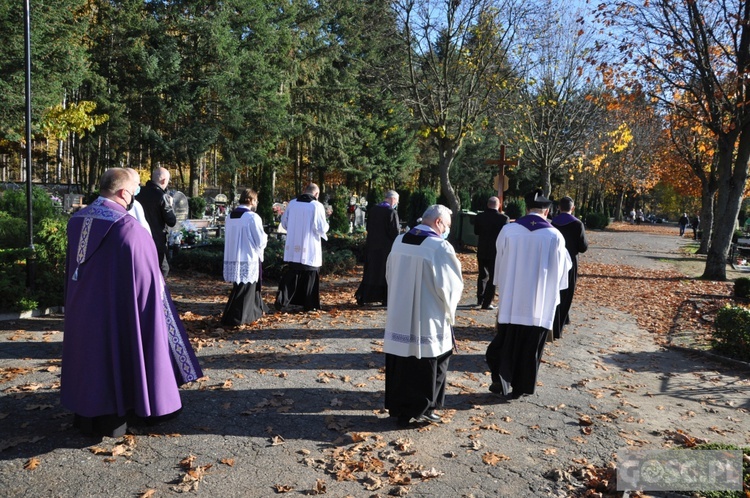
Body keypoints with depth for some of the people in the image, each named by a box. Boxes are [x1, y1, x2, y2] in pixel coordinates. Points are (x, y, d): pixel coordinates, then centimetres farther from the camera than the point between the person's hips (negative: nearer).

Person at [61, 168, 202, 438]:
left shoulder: (77, 220, 0)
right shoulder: (127, 227, -22)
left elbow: (71, 268, 11)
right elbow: (146, 275, -16)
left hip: (81, 308, 7)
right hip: (117, 308, -7)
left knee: (88, 352, 19)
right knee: (116, 356, 8)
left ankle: (85, 413, 32)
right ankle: (112, 419, 21)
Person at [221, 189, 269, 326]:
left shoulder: (230, 216, 5)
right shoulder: (252, 217, -16)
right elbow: (261, 240, -14)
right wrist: (265, 237, 8)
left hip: (232, 258, 8)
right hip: (248, 259, -8)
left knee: (240, 287, 19)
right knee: (246, 289, 3)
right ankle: (234, 318, 4)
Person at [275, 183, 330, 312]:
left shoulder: (292, 203, 1)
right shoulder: (317, 206, -11)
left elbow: (284, 222, 11)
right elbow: (322, 228, -12)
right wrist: (325, 226, 11)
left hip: (292, 248, 4)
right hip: (310, 249, -4)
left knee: (291, 275, 14)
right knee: (310, 276, 9)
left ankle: (281, 301, 6)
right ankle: (309, 305, 14)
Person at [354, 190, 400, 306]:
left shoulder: (372, 210, 3)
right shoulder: (392, 212, -17)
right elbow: (396, 231, -18)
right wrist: (399, 227, 0)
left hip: (372, 245, 6)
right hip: (386, 247, -6)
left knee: (370, 272, 14)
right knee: (386, 272, 7)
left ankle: (362, 297, 13)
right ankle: (386, 299, 13)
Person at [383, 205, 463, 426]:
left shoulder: (399, 241, 3)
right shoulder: (441, 248, -17)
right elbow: (452, 285, -10)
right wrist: (448, 309, 9)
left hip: (399, 317, 6)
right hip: (428, 319, -6)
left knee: (401, 365, 15)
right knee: (427, 366, 10)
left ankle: (398, 407, 26)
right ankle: (421, 409, 18)